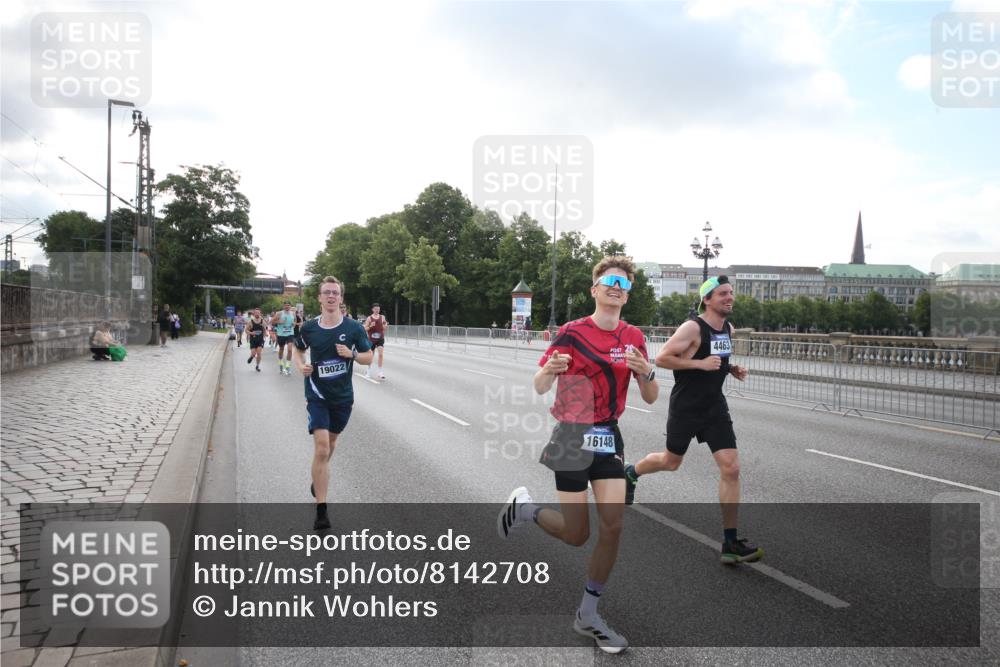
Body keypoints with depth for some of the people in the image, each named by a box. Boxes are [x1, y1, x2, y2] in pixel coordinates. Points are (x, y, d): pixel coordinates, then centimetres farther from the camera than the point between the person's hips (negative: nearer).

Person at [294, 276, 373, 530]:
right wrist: (301, 366, -7)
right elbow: (298, 350, 14)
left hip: (343, 397, 2)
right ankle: (321, 511, -10)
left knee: (329, 445, 20)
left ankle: (318, 479, 51)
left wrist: (352, 354, -19)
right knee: (321, 448, -14)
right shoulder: (309, 327, -4)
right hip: (317, 396, -2)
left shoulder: (354, 328, -6)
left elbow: (368, 357, 1)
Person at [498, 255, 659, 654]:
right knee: (577, 535, -1)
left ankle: (588, 615, 15)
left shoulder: (633, 337, 4)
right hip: (573, 437, -4)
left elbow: (651, 397, 6)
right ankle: (523, 508, 30)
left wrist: (647, 372, -17)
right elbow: (539, 387, -13)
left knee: (612, 527, -3)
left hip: (609, 438, 5)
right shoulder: (573, 333, -10)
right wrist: (550, 369, -36)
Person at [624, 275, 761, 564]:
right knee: (671, 462, 15)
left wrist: (731, 368, 3)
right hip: (685, 407, -5)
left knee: (731, 468, -7)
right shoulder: (692, 328, -17)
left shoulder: (728, 328, 6)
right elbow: (661, 358, -20)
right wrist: (700, 363, -25)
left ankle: (730, 543, -1)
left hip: (715, 407, 5)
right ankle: (631, 473, 50)